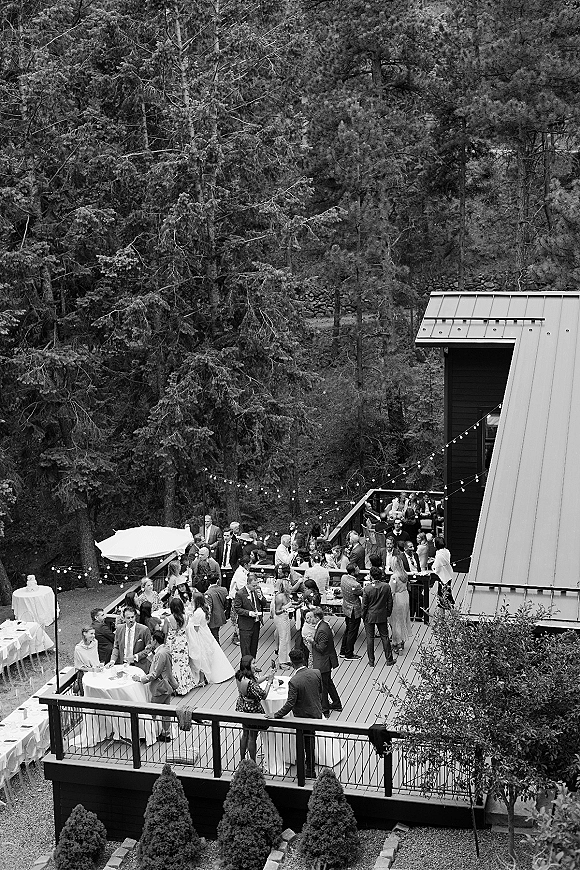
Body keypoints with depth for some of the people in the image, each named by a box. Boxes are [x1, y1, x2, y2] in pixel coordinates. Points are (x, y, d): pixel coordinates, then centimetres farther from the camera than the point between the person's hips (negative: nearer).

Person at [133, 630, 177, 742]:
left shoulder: (161, 654, -25)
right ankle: (166, 734, 24)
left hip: (161, 688, -10)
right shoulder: (164, 650, 7)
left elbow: (155, 674, -23)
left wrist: (140, 679, -16)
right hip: (167, 686, 10)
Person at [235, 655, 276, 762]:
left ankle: (242, 760, 37)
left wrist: (266, 677, 1)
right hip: (253, 710, -8)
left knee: (245, 733, 24)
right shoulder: (250, 682, -33)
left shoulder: (239, 676, -8)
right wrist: (269, 680, -22)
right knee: (252, 737, 8)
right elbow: (263, 695, -27)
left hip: (242, 708, 8)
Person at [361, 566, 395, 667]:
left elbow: (364, 605, -12)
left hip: (369, 617, -2)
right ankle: (389, 659, 21)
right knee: (385, 637, 14)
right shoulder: (386, 586, -11)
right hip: (382, 616, 3)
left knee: (370, 638, 9)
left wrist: (362, 615, 4)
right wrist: (388, 613, 13)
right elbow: (390, 602, -1)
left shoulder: (367, 589, -20)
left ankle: (371, 661, 15)